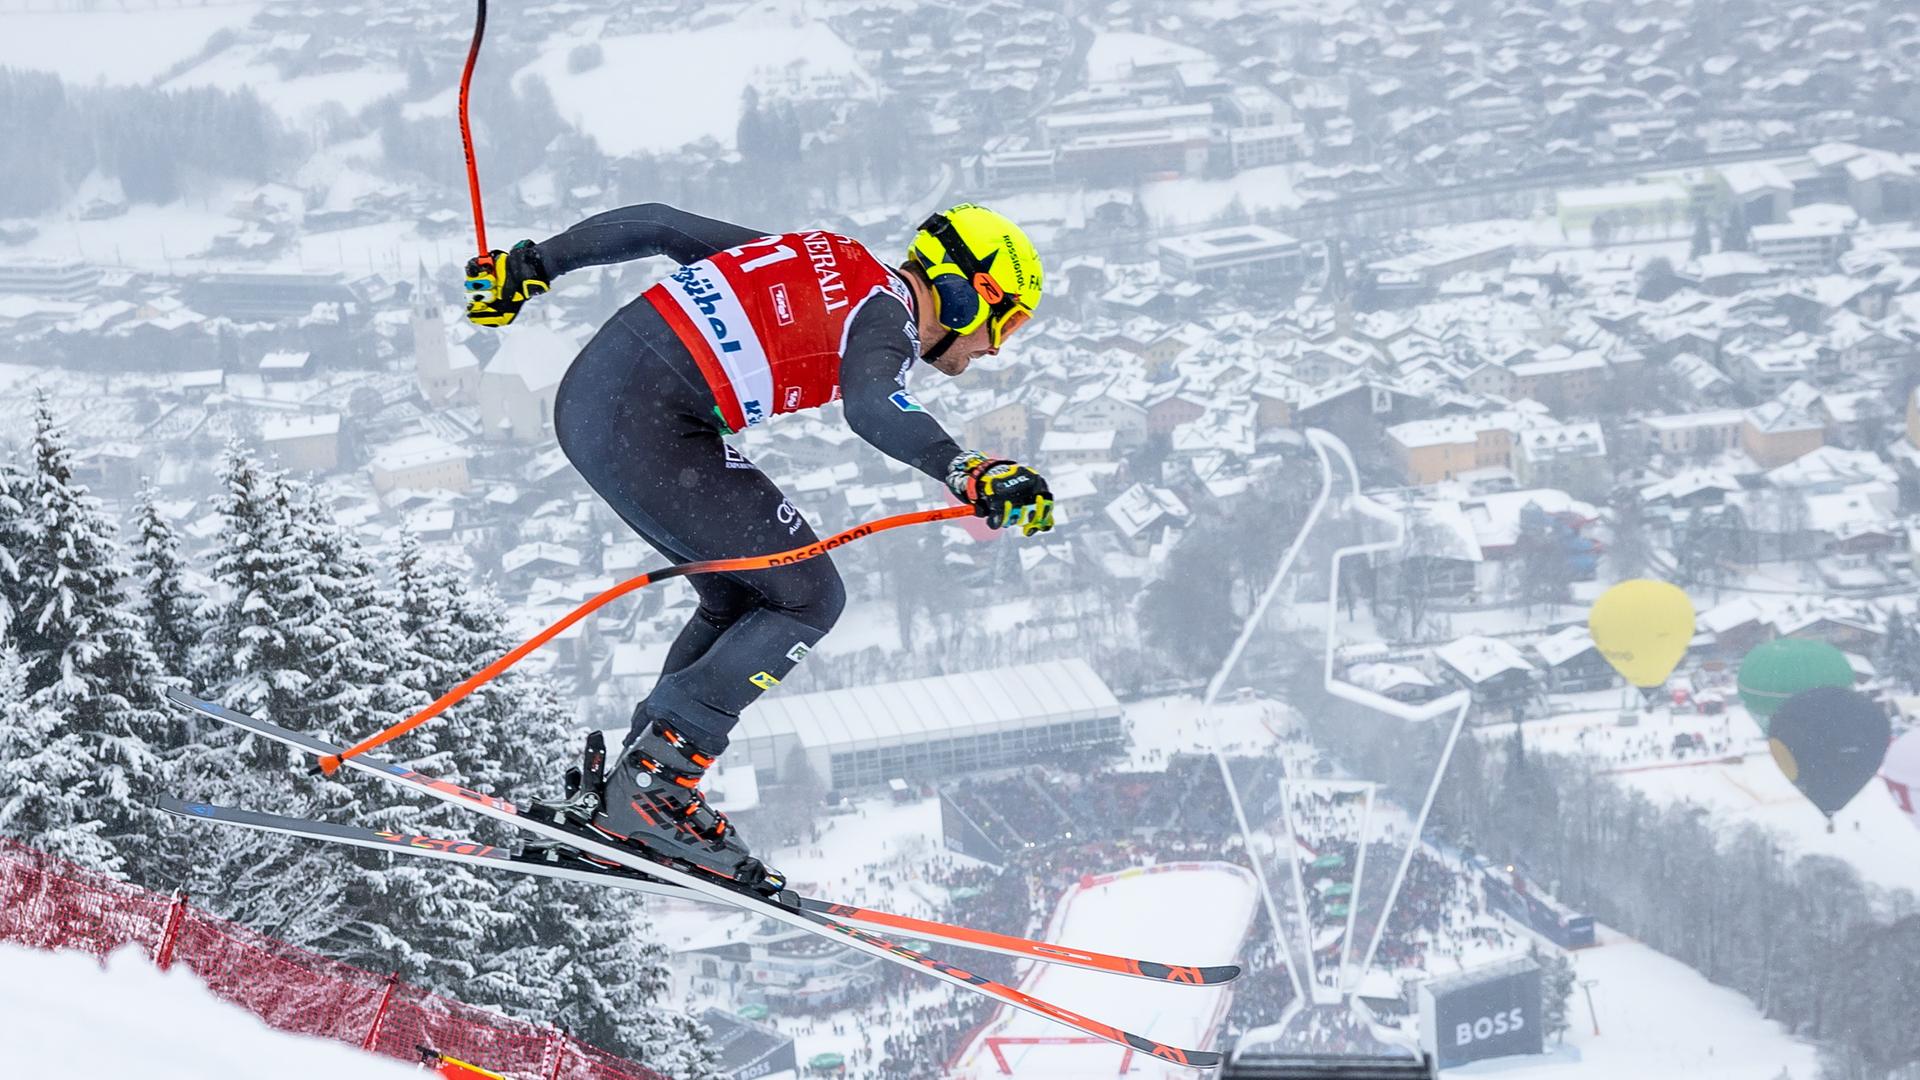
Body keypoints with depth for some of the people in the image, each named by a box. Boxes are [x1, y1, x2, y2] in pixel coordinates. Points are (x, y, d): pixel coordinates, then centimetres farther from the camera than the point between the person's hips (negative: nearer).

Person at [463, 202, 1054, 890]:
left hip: (588, 397, 10)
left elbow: (661, 225, 21)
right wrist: (968, 473, -41)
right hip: (646, 427, -10)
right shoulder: (885, 311, -4)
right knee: (807, 597, -3)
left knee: (743, 601, 19)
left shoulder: (824, 262, 21)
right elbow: (870, 406, -29)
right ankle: (652, 779, -6)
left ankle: (630, 784, 16)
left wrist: (533, 266, 24)